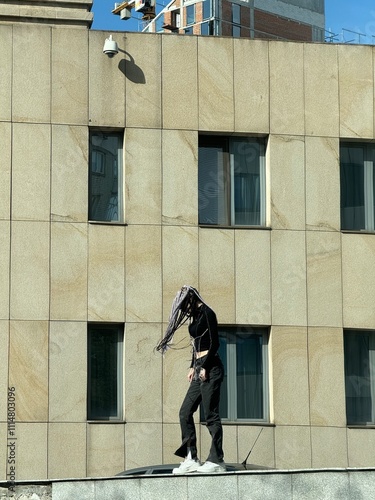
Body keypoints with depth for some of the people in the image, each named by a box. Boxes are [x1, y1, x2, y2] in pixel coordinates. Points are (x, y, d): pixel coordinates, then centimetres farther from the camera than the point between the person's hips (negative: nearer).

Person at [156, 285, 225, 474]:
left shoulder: (206, 313, -8)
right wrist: (192, 367, 16)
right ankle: (191, 459, 5)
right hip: (200, 370, 10)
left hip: (210, 369, -10)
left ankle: (216, 461, -5)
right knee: (185, 412, 5)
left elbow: (214, 343, -14)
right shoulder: (196, 316, 18)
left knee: (211, 415, -8)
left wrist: (204, 367, -16)